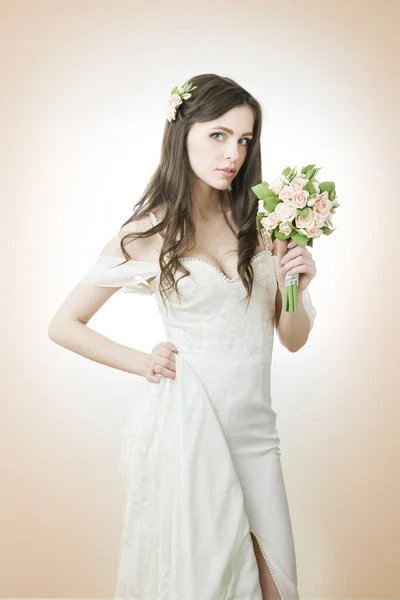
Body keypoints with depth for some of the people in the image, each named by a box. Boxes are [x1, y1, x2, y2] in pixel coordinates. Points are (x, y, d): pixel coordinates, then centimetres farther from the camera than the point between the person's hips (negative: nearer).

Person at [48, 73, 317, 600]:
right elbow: (64, 325, 5)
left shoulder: (260, 221, 5)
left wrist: (294, 287, -10)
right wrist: (143, 363, -2)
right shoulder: (150, 232, -3)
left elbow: (293, 338, 9)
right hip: (184, 421, -3)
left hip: (254, 425, 3)